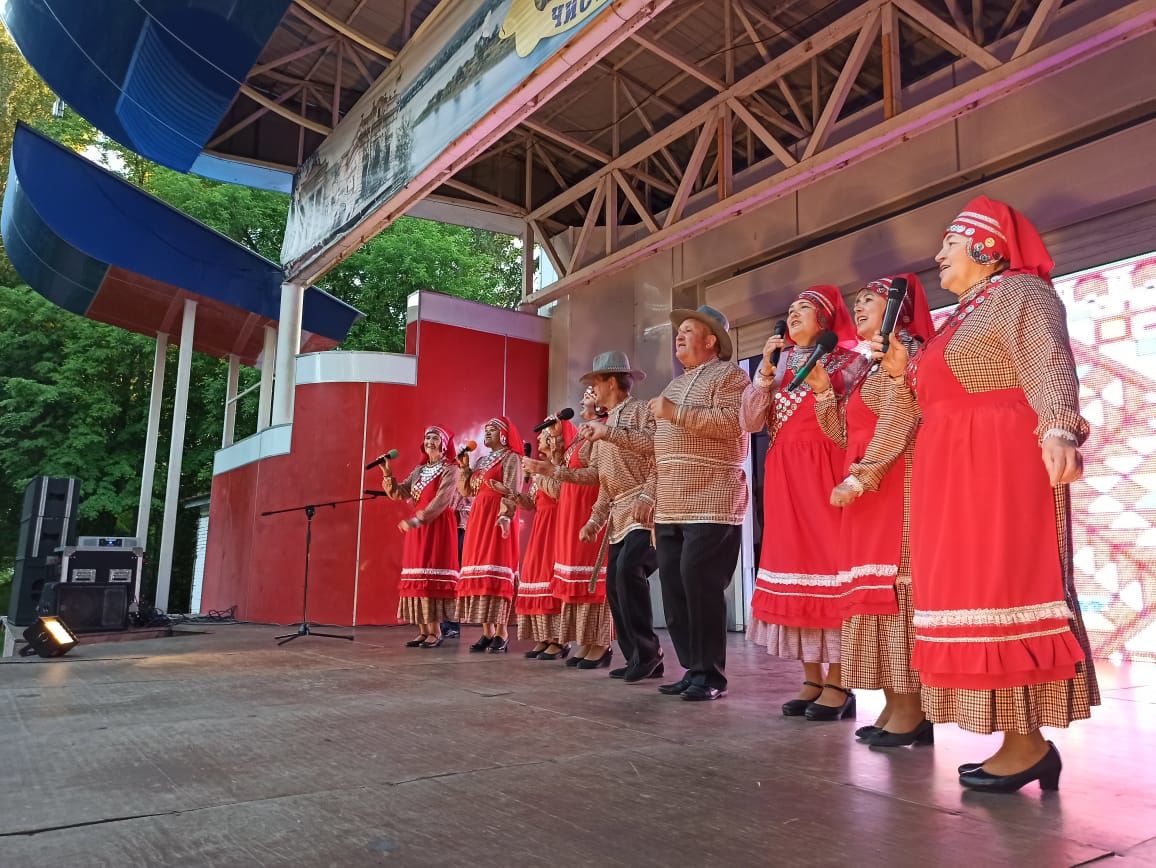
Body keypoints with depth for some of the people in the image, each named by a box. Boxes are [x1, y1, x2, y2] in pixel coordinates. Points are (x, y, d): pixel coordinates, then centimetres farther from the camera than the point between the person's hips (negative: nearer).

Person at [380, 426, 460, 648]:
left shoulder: (449, 470, -4)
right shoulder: (419, 470, 16)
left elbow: (440, 502, -15)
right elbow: (398, 494, 10)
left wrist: (415, 520, -22)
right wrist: (387, 474, -4)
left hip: (438, 527, -6)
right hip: (417, 528, 6)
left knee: (433, 577, -9)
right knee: (418, 578, 3)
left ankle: (435, 631, -5)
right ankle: (423, 631, 7)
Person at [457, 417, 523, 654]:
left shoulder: (511, 458, -1)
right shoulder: (482, 461, 21)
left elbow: (511, 492, -13)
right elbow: (465, 491, 18)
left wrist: (505, 516, -25)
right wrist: (464, 467, 9)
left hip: (497, 518, -8)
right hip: (478, 519, 8)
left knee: (496, 572, -12)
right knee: (480, 574, 3)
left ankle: (501, 634, -10)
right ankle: (487, 632, 7)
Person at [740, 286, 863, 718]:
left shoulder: (847, 361, 3)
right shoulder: (780, 365, 18)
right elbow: (751, 422, 7)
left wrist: (823, 391, -15)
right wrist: (765, 369, -1)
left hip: (824, 471, -5)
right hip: (783, 476, 5)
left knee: (828, 560, -8)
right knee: (793, 560, 4)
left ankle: (838, 683, 0)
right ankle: (812, 680, 12)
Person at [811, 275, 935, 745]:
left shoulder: (908, 353, -3)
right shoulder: (873, 365, 23)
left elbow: (896, 426, -16)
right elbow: (848, 436, 19)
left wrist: (859, 478, -19)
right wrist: (823, 390, 9)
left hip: (894, 488, -9)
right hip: (865, 491, 9)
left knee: (894, 586, -10)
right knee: (874, 589, 6)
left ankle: (912, 711, -5)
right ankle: (894, 708, 11)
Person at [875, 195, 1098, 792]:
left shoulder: (1019, 291, -1)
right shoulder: (962, 315, 25)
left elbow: (1048, 366, -19)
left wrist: (1059, 431, -34)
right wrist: (903, 374, 13)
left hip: (1004, 468, -9)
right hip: (956, 478, 9)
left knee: (1006, 587, -11)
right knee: (979, 591, 5)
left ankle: (1029, 742, -4)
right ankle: (1022, 741, 10)